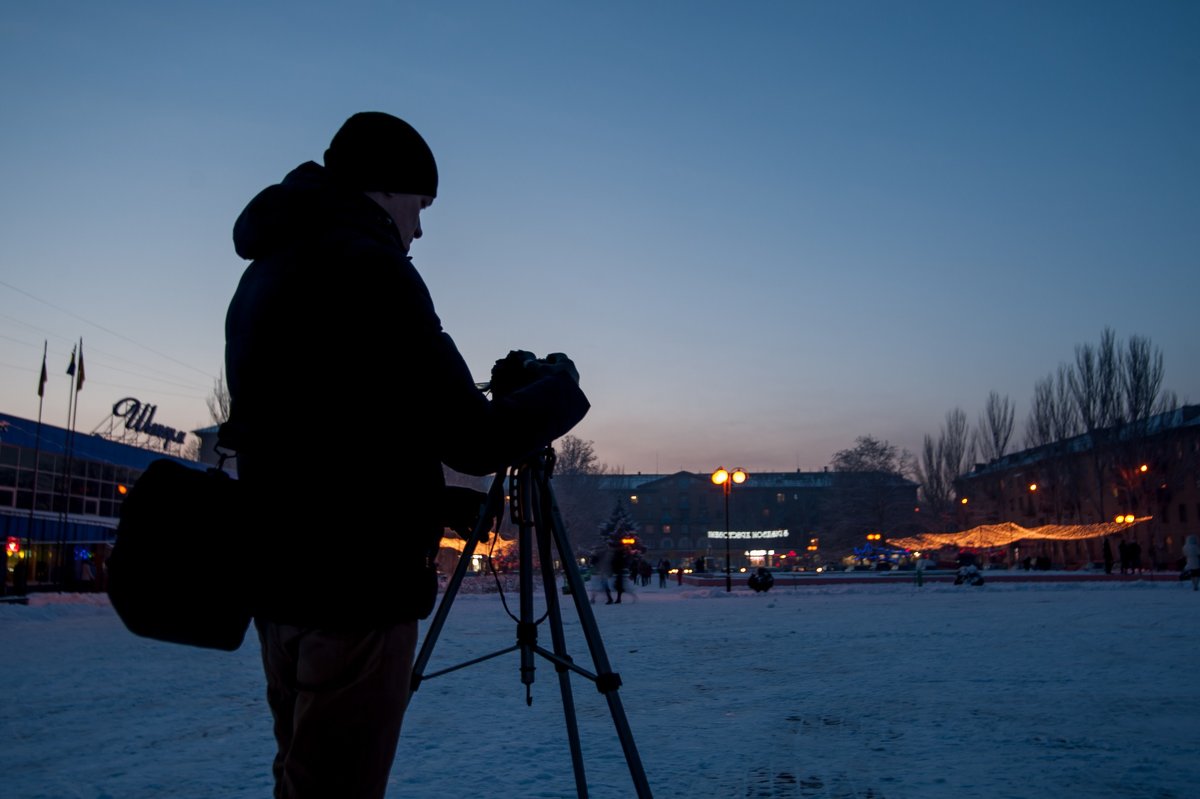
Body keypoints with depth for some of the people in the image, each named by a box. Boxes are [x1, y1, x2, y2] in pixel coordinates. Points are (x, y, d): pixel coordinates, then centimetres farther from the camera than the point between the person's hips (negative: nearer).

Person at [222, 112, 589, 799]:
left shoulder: (263, 277, 14)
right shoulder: (368, 269, -15)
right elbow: (473, 440, -18)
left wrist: (431, 502, 21)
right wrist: (557, 388, 0)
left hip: (279, 580, 10)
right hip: (357, 587, -9)